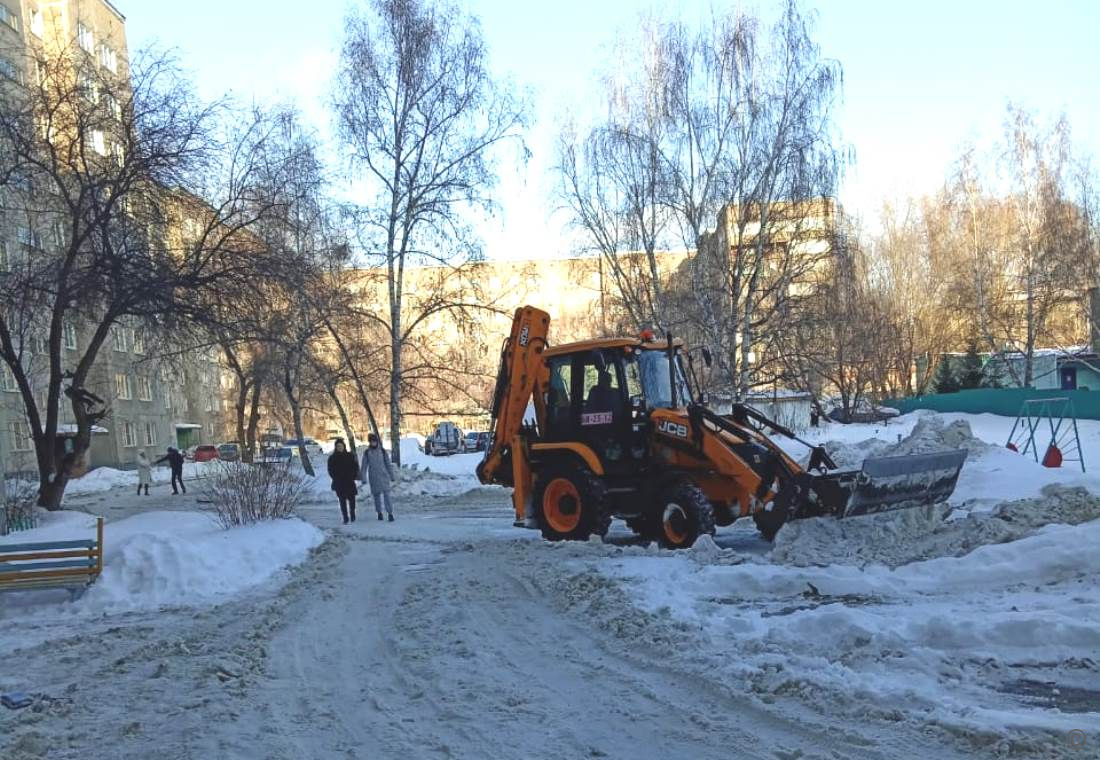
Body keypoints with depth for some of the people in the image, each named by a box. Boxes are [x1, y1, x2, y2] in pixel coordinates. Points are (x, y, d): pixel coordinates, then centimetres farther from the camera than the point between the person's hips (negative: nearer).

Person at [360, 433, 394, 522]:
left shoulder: (382, 451, 1)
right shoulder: (367, 453, 1)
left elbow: (388, 465, 5)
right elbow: (364, 466, 3)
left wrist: (391, 477, 5)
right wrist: (363, 479, -1)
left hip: (383, 476, -1)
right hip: (373, 477, 1)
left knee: (386, 495, -10)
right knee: (376, 495, 7)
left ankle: (390, 513, -10)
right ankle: (379, 512, 22)